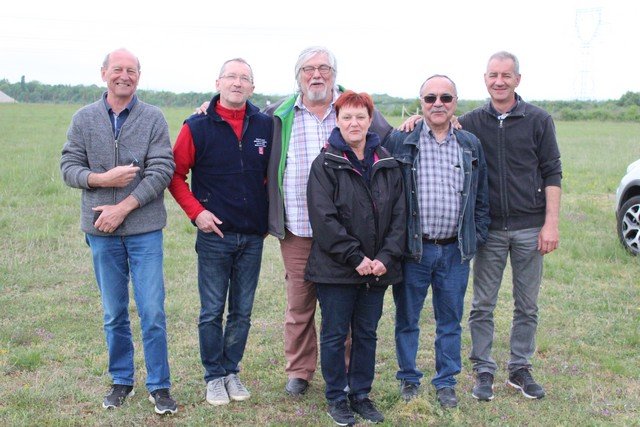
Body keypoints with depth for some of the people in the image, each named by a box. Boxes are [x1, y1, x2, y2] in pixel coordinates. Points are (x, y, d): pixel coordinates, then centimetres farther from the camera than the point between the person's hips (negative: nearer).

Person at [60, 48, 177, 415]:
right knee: (114, 314, 11)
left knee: (153, 312, -2)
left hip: (145, 229, -2)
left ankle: (159, 385, 11)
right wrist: (102, 179, -14)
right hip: (102, 232, 2)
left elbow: (162, 171, -7)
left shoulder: (153, 118, -1)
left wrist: (124, 207, -13)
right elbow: (69, 167, 4)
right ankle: (122, 381, 26)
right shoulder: (84, 119, 6)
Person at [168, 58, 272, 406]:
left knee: (242, 311, 12)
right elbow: (176, 174, -1)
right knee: (212, 311, 6)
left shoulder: (265, 126, 2)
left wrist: (269, 216, 8)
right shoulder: (198, 126, -5)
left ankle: (232, 371, 27)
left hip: (253, 236, 3)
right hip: (214, 234, -3)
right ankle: (214, 376, 20)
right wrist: (196, 211, -10)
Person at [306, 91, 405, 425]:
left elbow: (398, 215, 4)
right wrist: (356, 257, -17)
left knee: (367, 334, 13)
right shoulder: (326, 164, -6)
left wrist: (387, 257, -9)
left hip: (378, 269, 4)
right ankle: (336, 398, 21)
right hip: (336, 269, -4)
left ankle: (361, 394, 27)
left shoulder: (387, 165, 7)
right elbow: (324, 218, -13)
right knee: (335, 335, 6)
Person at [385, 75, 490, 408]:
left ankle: (446, 382, 26)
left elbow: (481, 198, 14)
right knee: (407, 320, 9)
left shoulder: (471, 145, 8)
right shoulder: (400, 142, -3)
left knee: (450, 321, 12)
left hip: (455, 250, 3)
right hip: (413, 248, -2)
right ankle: (408, 379, 26)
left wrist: (476, 237, 7)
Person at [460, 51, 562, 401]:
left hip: (529, 228, 0)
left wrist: (551, 224, -6)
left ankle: (520, 369, 22)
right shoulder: (471, 122, 4)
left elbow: (552, 174, 1)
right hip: (489, 228, 0)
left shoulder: (539, 120, 2)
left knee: (527, 305, 9)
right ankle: (483, 370, 17)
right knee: (483, 305, 5)